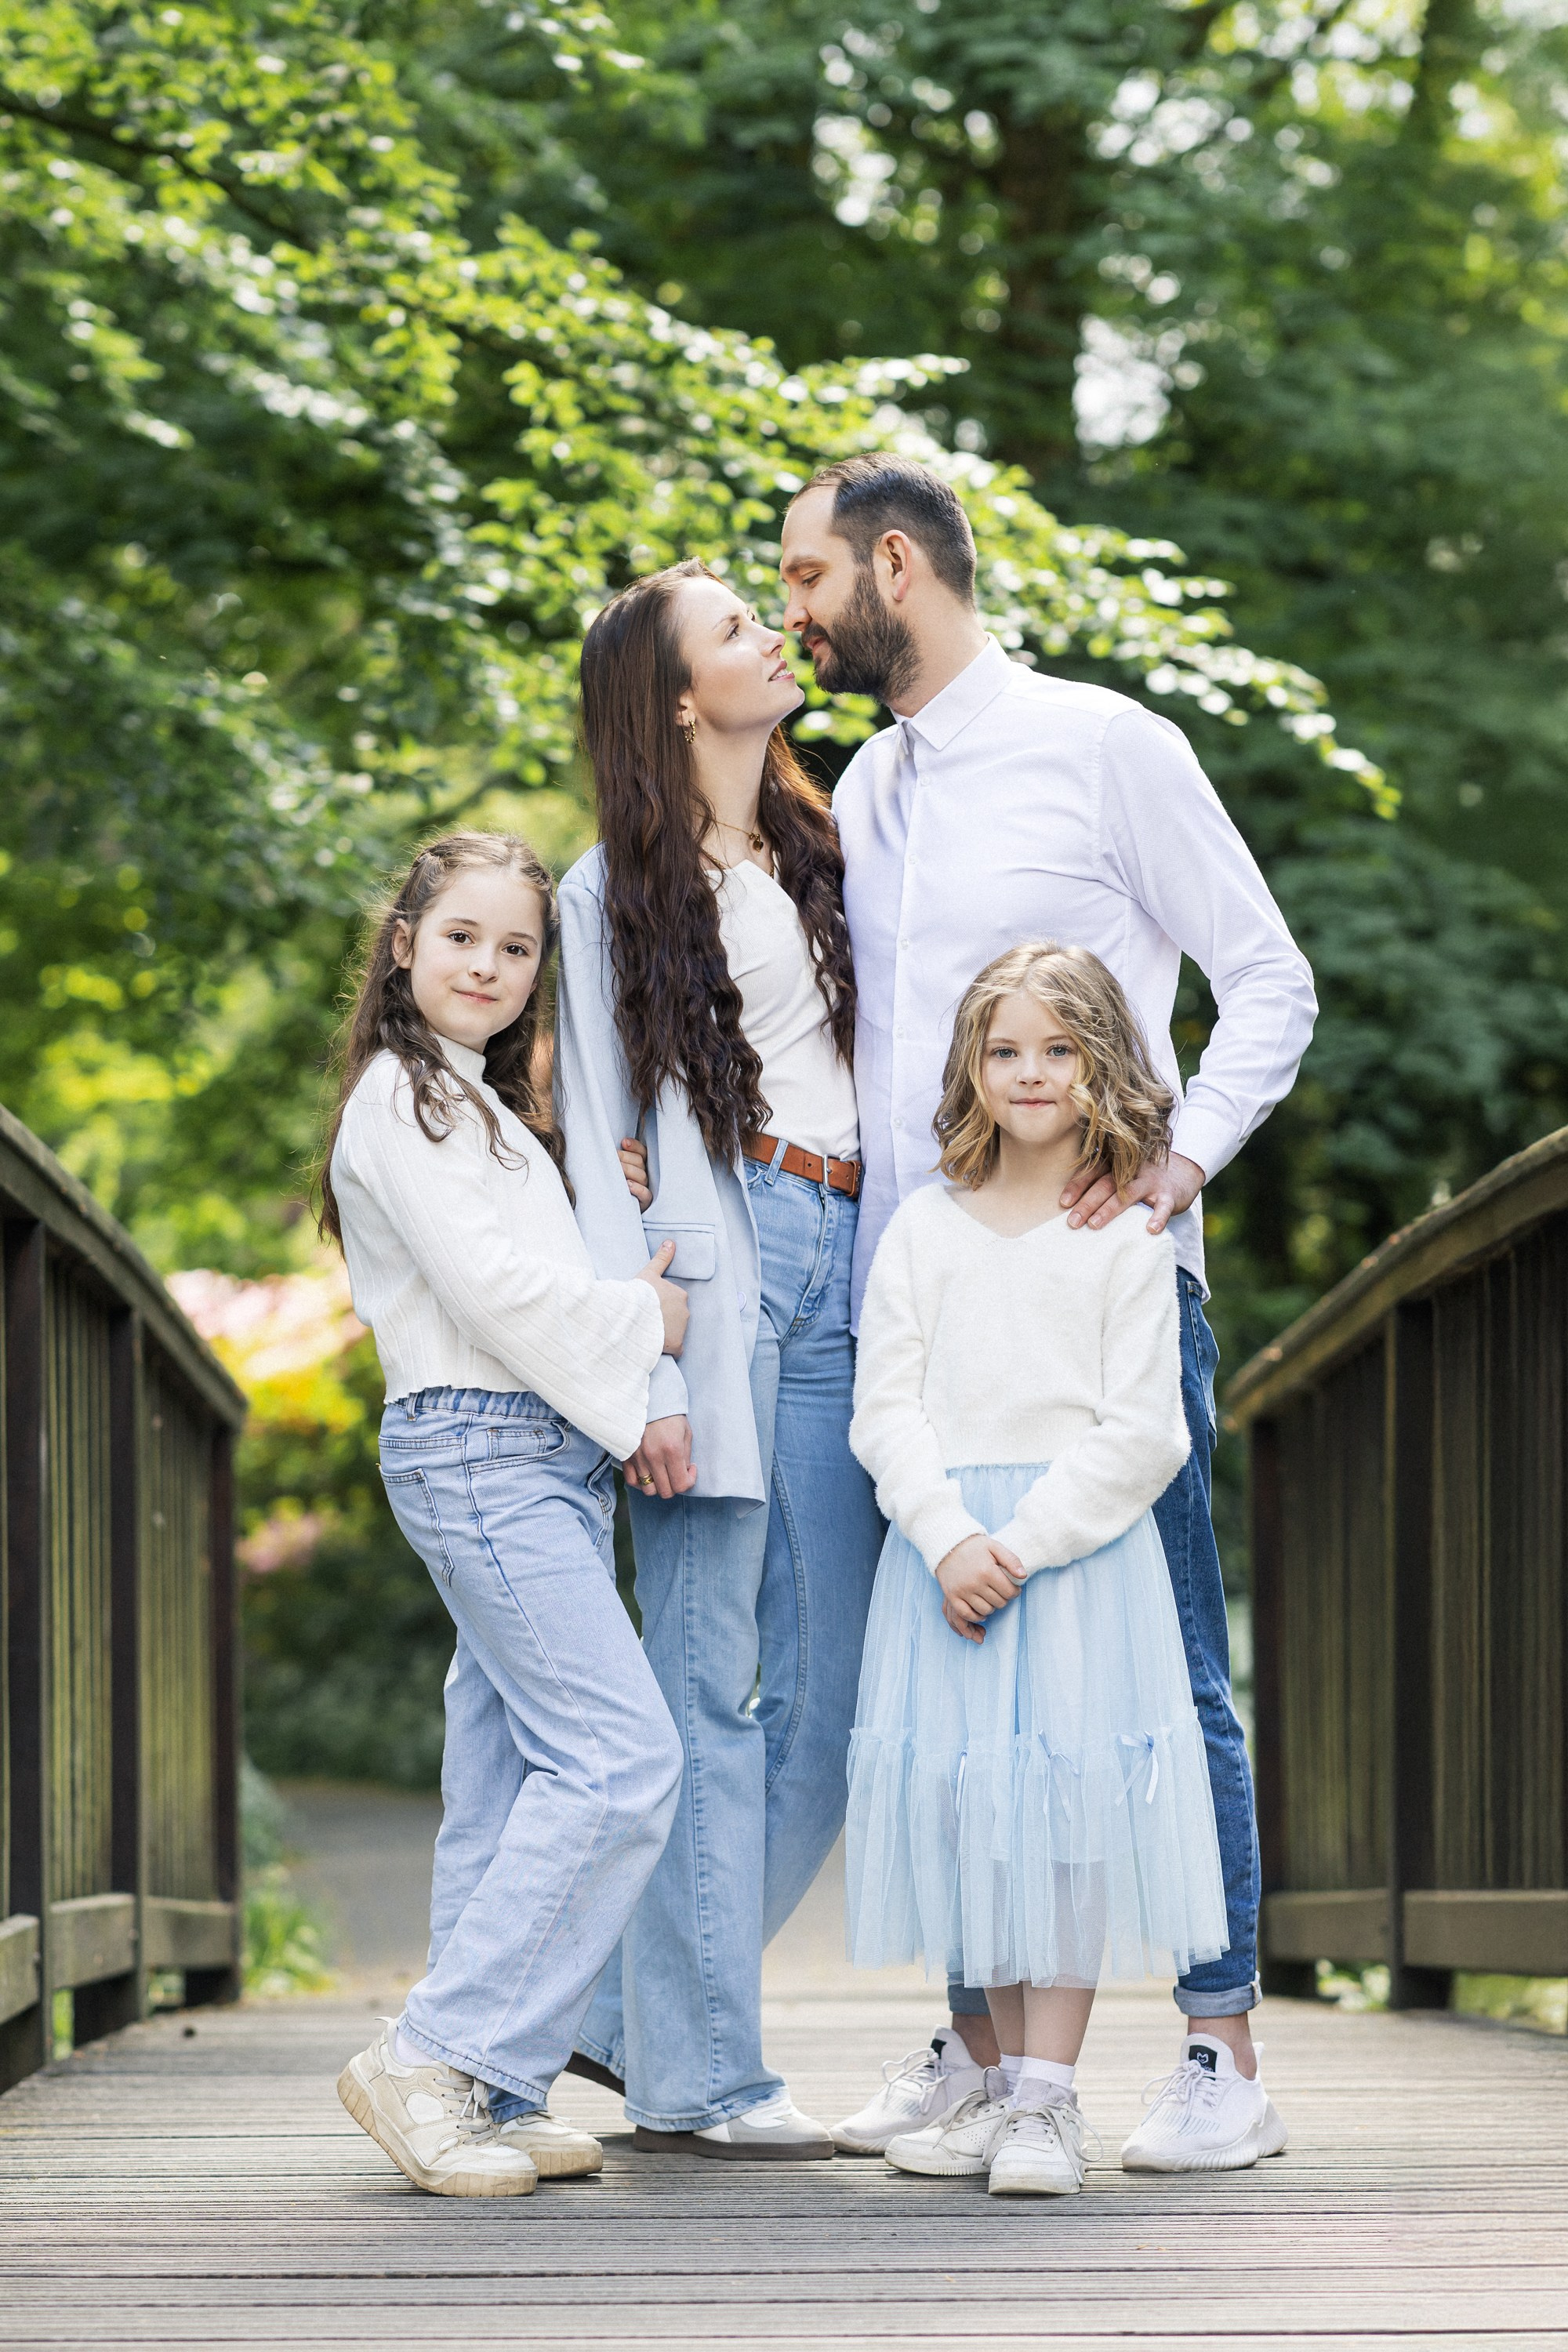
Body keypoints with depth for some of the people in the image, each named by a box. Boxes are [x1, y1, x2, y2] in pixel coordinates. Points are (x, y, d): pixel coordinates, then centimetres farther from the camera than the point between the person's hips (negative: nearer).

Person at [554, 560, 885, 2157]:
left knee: (823, 1688, 1)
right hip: (711, 1263, -5)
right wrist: (640, 1376, -10)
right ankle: (695, 2073, -3)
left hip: (844, 1267, 5)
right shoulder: (618, 888, 5)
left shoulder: (826, 854, 21)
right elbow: (603, 1147, 0)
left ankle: (639, 2007, 12)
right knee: (712, 1681, -6)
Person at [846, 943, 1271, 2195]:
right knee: (965, 1808, 4)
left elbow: (1141, 1432, -5)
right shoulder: (927, 1225, 9)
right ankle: (1006, 2078, 13)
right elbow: (887, 1406, 3)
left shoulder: (1127, 1235, 1)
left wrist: (1023, 1543, -13)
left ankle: (1050, 2093, -4)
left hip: (1081, 1550, -3)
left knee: (1064, 1807, -7)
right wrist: (952, 1539, -12)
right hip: (946, 1548, 3)